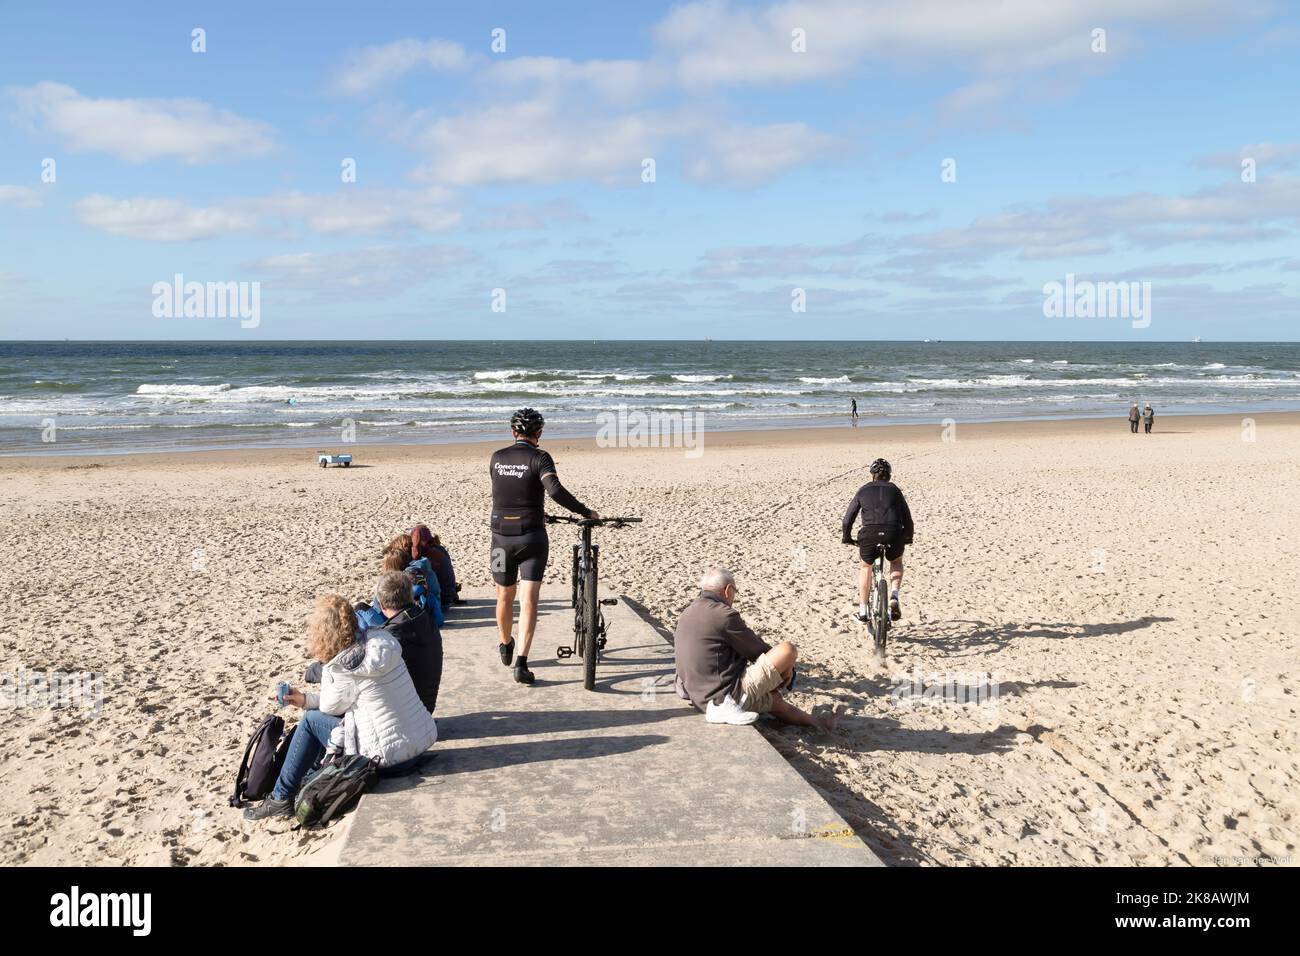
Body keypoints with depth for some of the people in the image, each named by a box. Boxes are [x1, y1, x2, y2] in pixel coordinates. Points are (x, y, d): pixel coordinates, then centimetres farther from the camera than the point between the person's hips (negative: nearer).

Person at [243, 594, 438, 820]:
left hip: (390, 754, -8)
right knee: (322, 715, 21)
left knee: (311, 720, 6)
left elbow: (331, 706, -1)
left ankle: (281, 799, 17)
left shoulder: (346, 665, -18)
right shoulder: (377, 644, 5)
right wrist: (307, 699, 17)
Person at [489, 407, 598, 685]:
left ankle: (506, 647, 41)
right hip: (531, 536, -4)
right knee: (529, 600, -4)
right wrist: (586, 512, -15)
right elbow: (555, 490, -24)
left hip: (501, 535, 4)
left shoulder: (497, 458, 6)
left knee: (505, 596, 20)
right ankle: (521, 663, -13)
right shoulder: (539, 458, -8)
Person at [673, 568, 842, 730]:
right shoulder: (723, 615, -16)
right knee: (788, 650, -9)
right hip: (729, 694, -10)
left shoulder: (687, 615, 13)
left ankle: (817, 722, 42)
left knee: (773, 699, 29)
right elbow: (757, 650, -6)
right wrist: (786, 670, 11)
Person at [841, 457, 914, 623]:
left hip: (869, 535, 0)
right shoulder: (894, 490, 19)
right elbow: (907, 519, 20)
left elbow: (848, 519, 17)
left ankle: (862, 611, 26)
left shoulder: (863, 491, 18)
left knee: (866, 566, 27)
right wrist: (908, 538, 35)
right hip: (893, 534, 0)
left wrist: (846, 538, 32)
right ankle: (894, 596, 7)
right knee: (896, 562, 31)